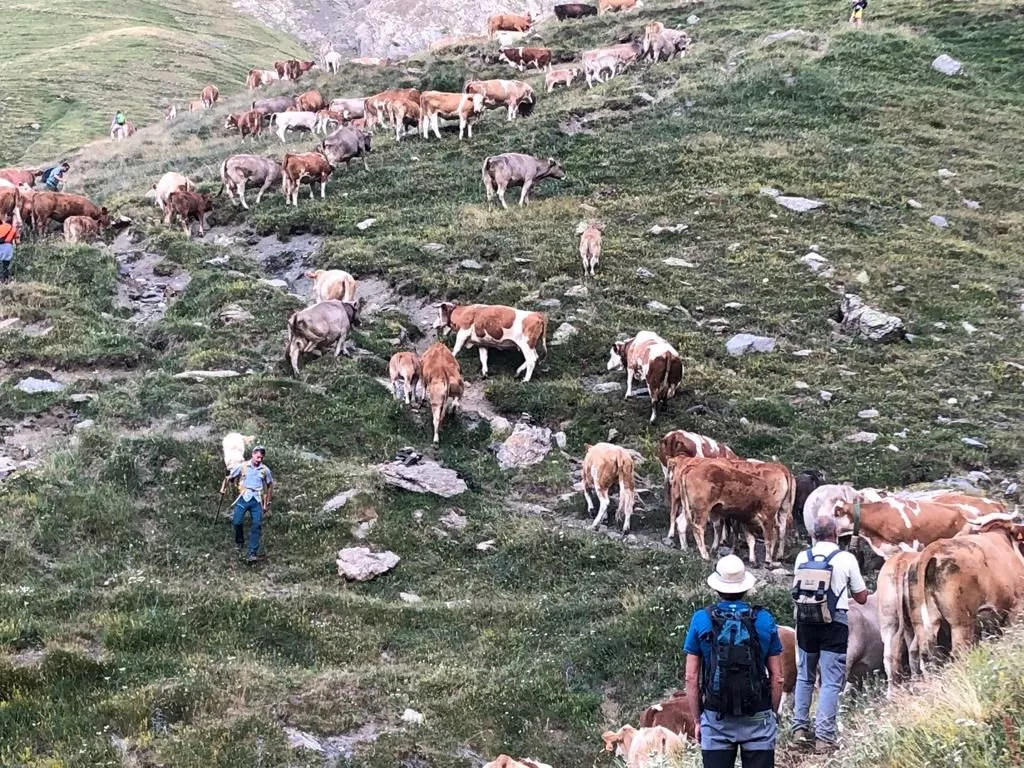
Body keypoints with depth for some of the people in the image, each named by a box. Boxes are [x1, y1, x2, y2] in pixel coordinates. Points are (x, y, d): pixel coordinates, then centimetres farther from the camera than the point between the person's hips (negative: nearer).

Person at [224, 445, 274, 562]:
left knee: (256, 526, -7)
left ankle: (253, 553, -4)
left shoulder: (265, 470, 8)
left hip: (257, 500, 1)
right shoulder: (243, 466, 4)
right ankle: (239, 542, 15)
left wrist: (267, 503, 16)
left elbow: (270, 486, 18)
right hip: (244, 498, -1)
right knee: (236, 521, -14)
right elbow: (229, 477, 14)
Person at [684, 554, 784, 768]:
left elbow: (691, 678, -2)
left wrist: (697, 720, 7)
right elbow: (777, 677, 1)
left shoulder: (701, 620, -3)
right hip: (758, 719, 0)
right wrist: (773, 714, 14)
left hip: (716, 720, 0)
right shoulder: (764, 620, -2)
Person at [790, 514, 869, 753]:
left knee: (804, 677, 19)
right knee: (831, 682, 1)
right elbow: (861, 598, 2)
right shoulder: (846, 559, -7)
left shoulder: (802, 558, 2)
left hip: (805, 624, 3)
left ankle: (800, 728, 20)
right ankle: (824, 737, -1)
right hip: (834, 626, -3)